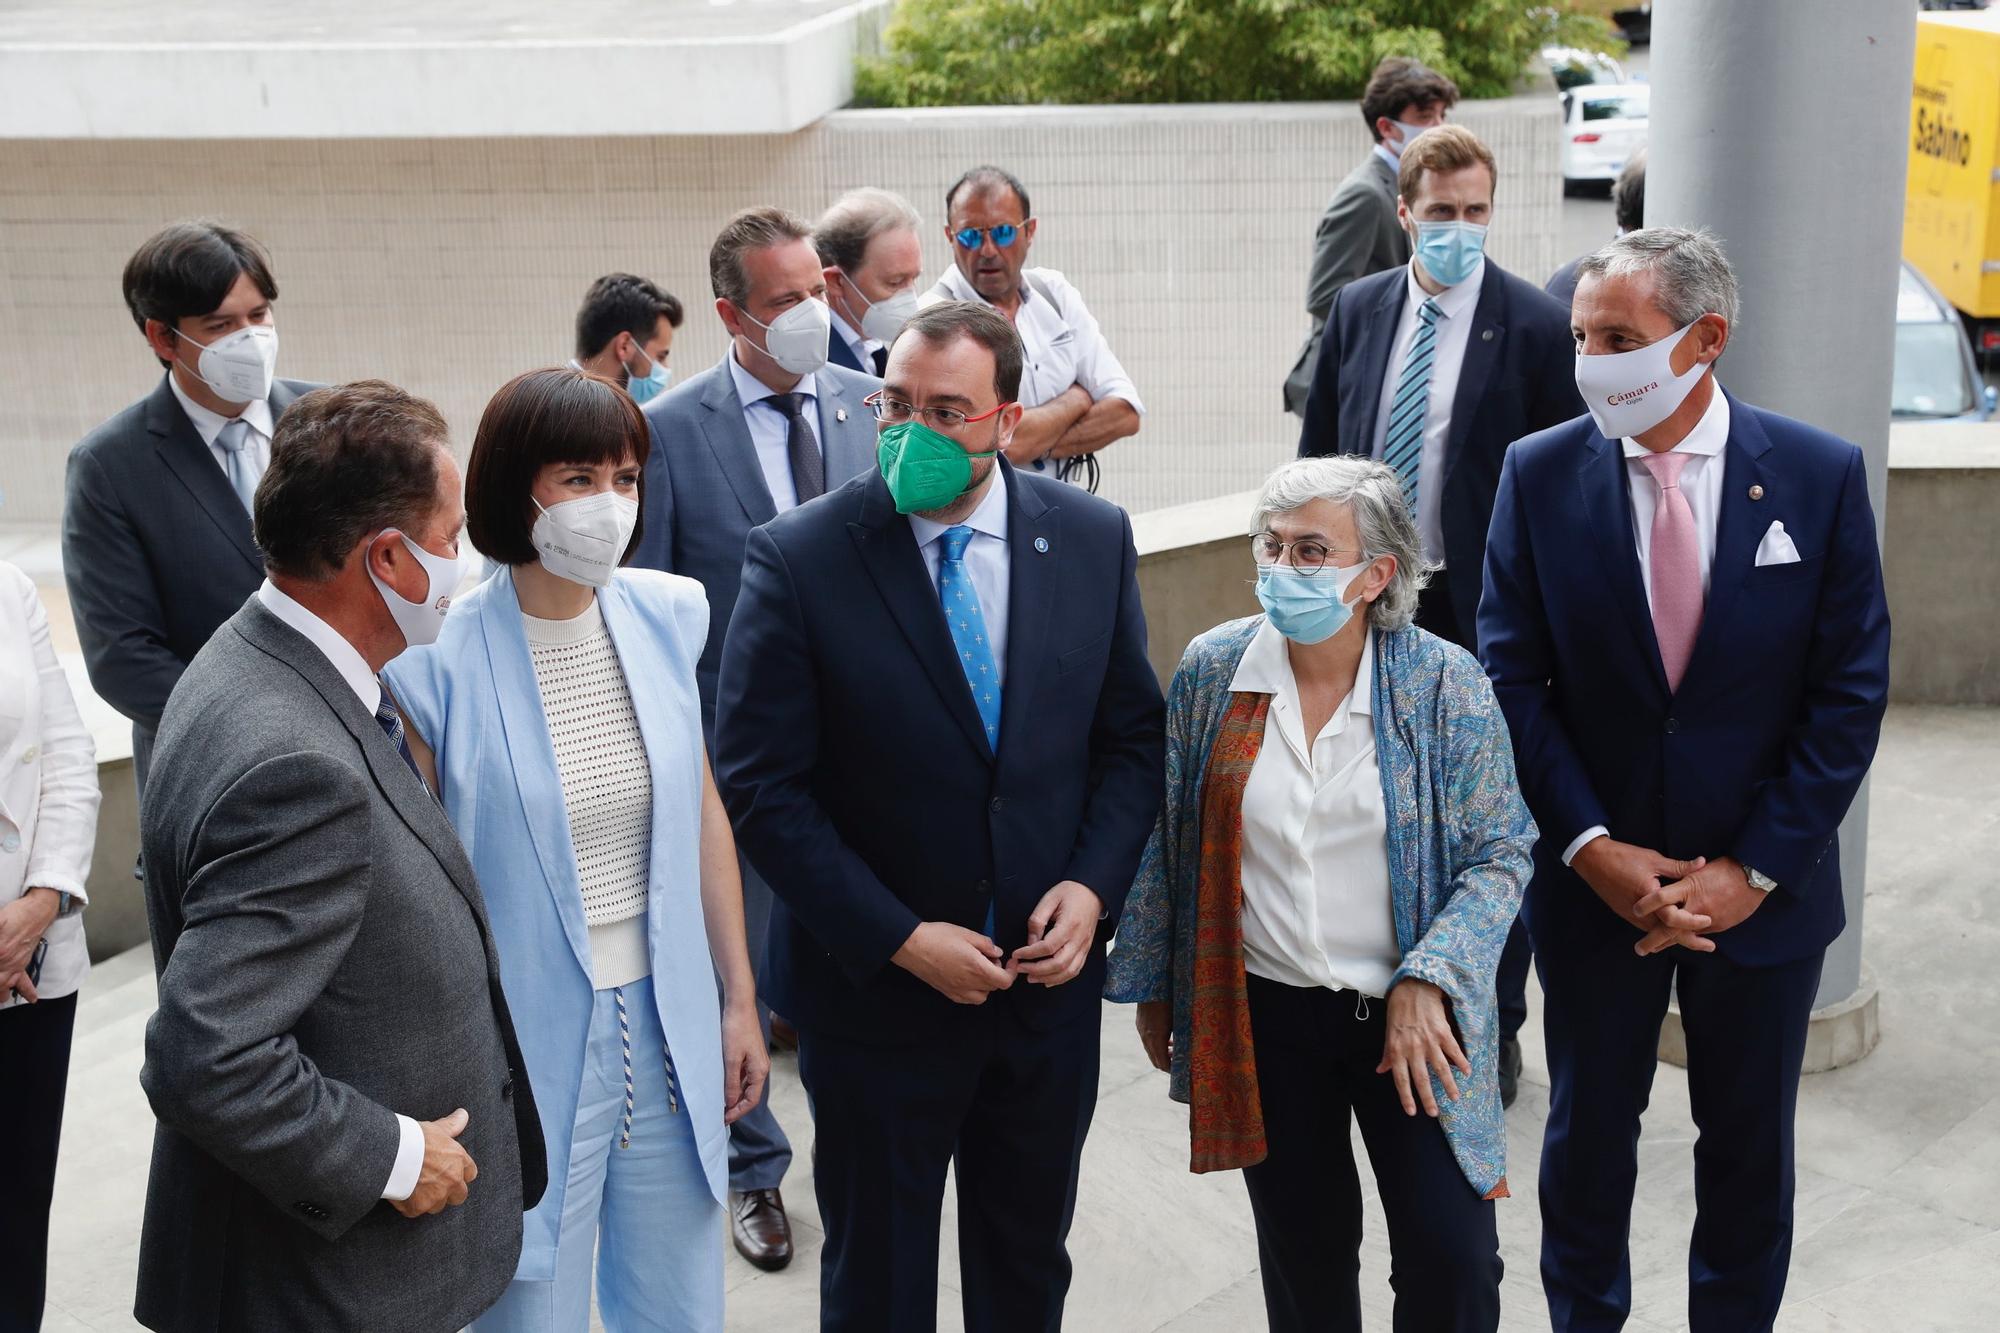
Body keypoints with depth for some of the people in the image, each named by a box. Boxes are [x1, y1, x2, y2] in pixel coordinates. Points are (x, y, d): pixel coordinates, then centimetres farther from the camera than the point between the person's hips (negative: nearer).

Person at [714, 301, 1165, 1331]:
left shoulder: (1092, 537, -4)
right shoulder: (798, 559, -14)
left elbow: (1131, 735, 4)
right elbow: (760, 785, -14)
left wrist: (1093, 885, -11)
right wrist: (899, 938, -18)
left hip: (1051, 973, 3)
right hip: (877, 988, -2)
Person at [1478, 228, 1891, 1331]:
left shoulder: (1822, 475, -9)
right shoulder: (1540, 473, -7)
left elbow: (1850, 692, -8)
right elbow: (1510, 675, -7)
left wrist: (1752, 868, -12)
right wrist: (1595, 849, -14)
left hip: (1765, 889, 0)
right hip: (1595, 882, 0)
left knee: (1750, 1145, 16)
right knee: (1588, 1130, 16)